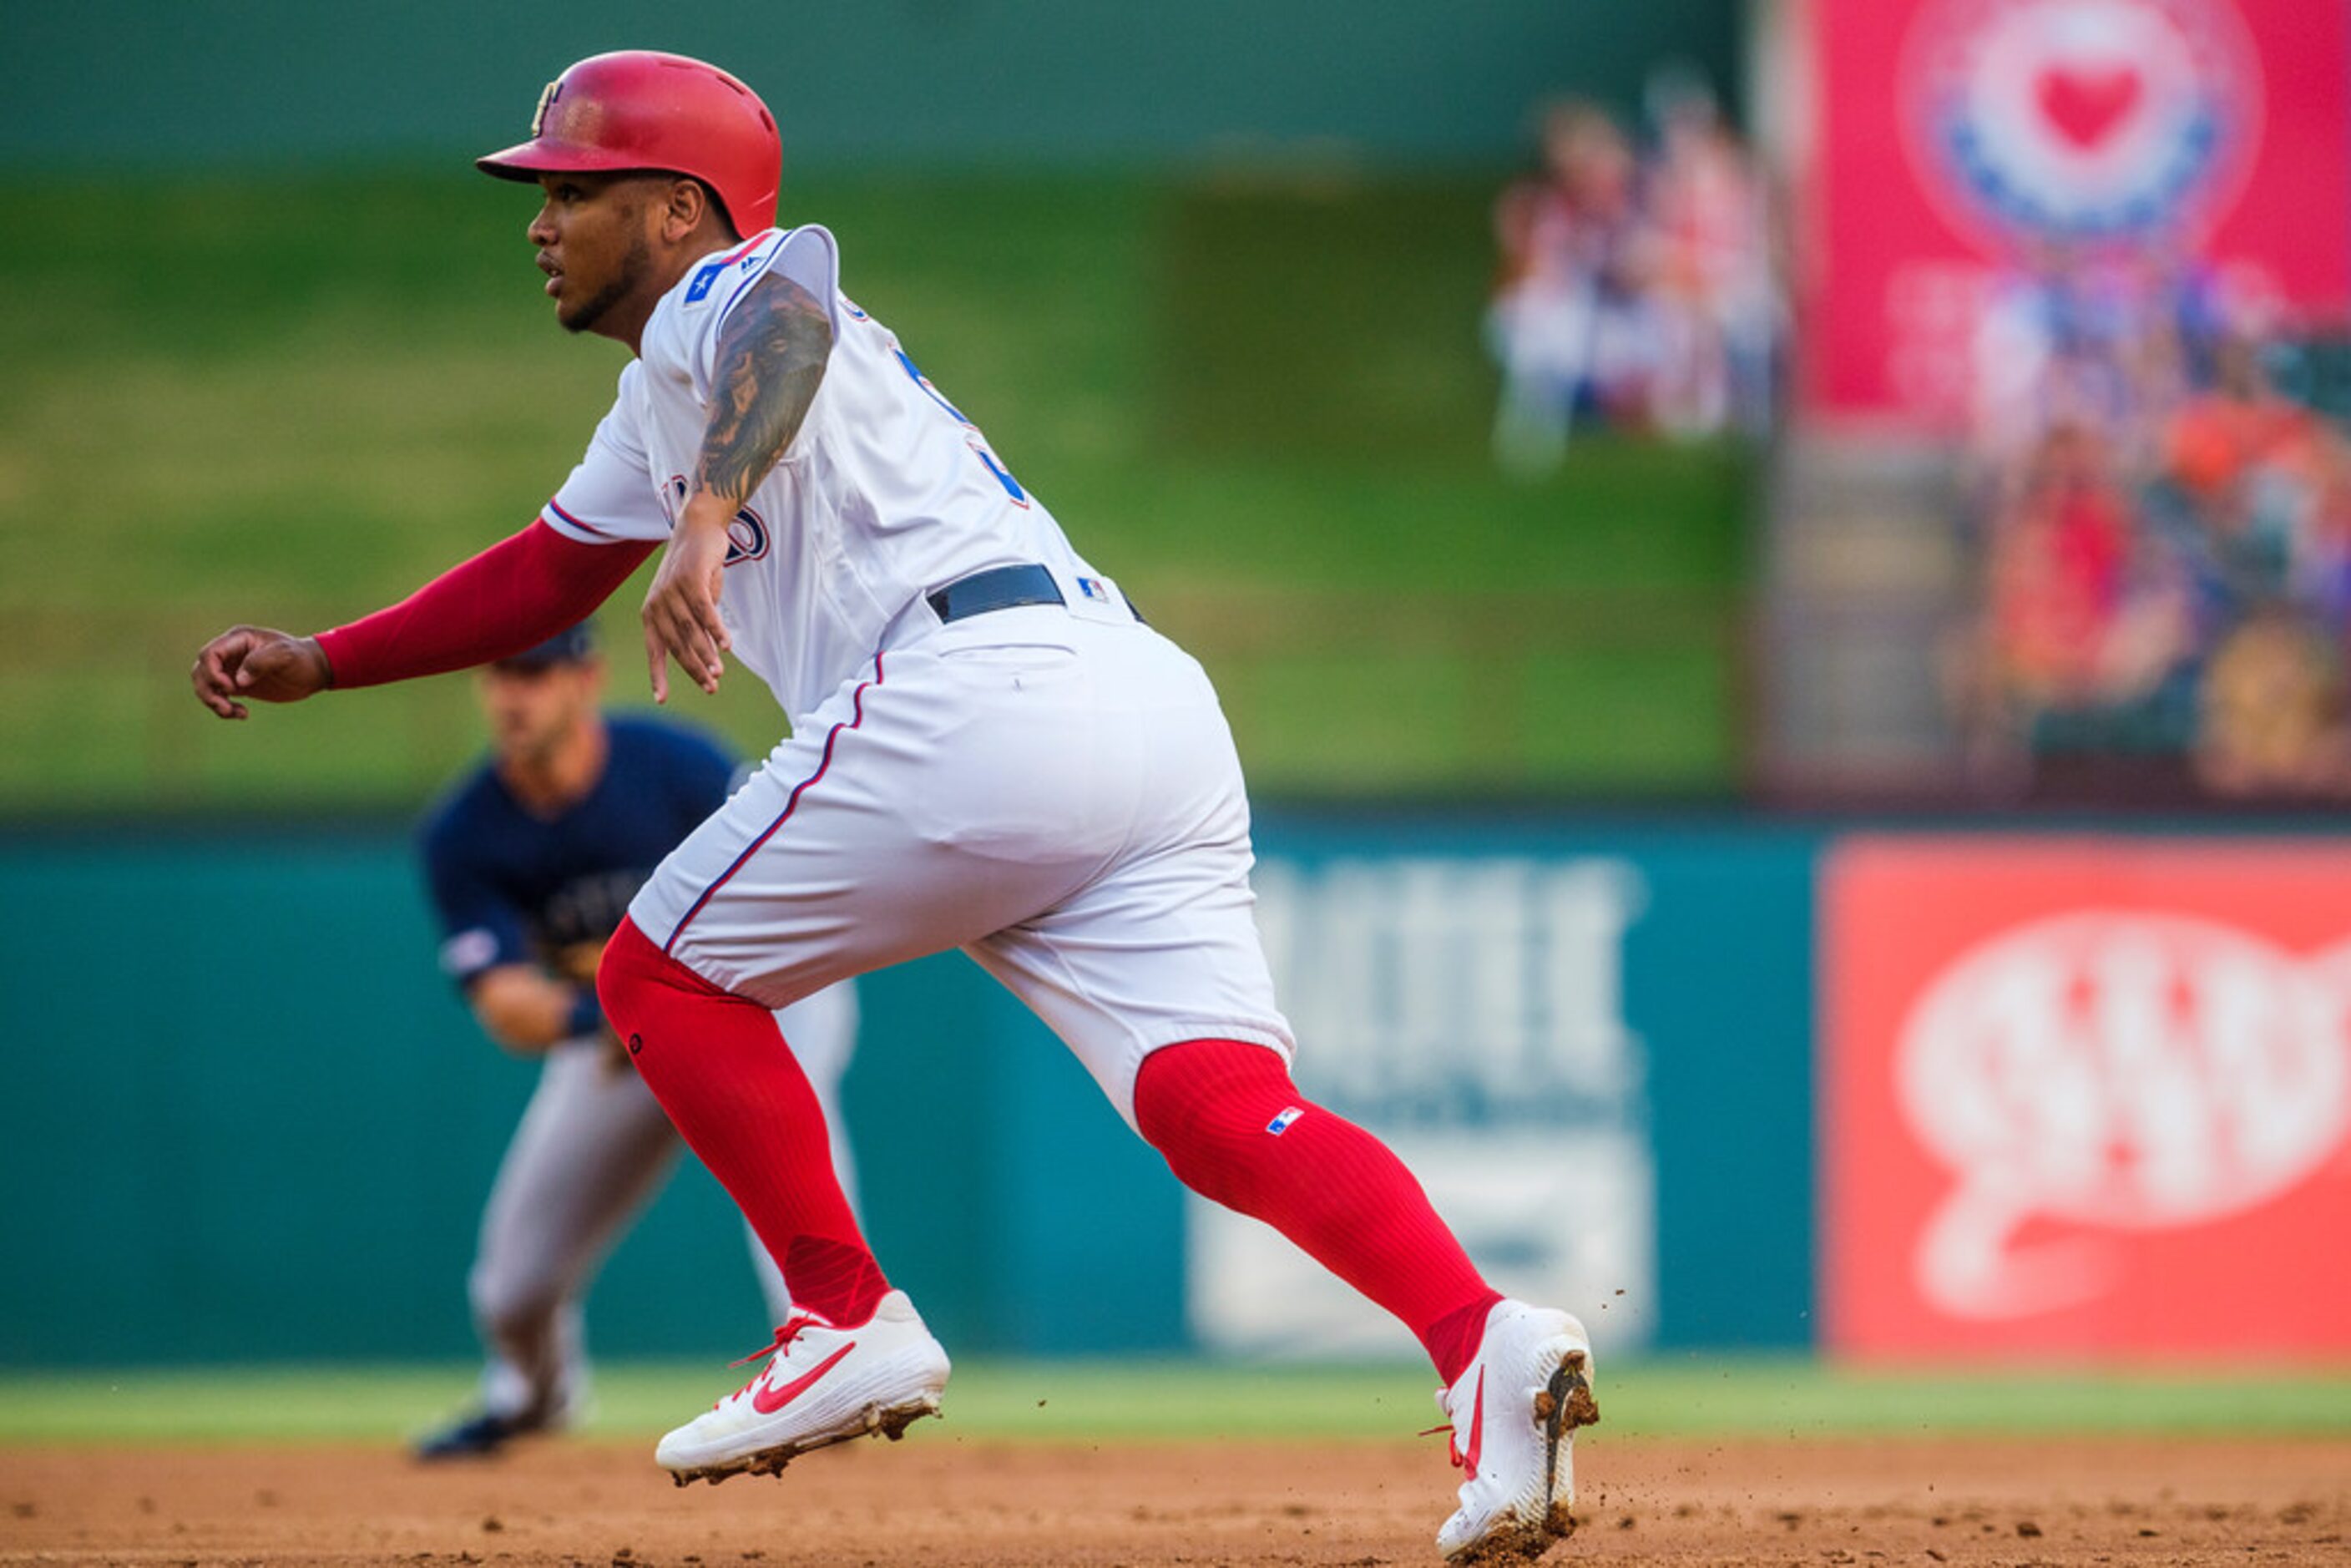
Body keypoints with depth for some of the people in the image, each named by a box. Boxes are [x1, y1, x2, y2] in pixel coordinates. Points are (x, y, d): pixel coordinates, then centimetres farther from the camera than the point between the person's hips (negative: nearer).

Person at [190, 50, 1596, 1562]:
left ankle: (849, 1322, 5)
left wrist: (711, 512, -37)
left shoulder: (710, 301, 7)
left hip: (981, 687, -9)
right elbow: (548, 576, 47)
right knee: (1227, 1114, -6)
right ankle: (1486, 1338, -27)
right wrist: (318, 663, 42)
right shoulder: (662, 398, 36)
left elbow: (785, 326, -20)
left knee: (663, 974, 10)